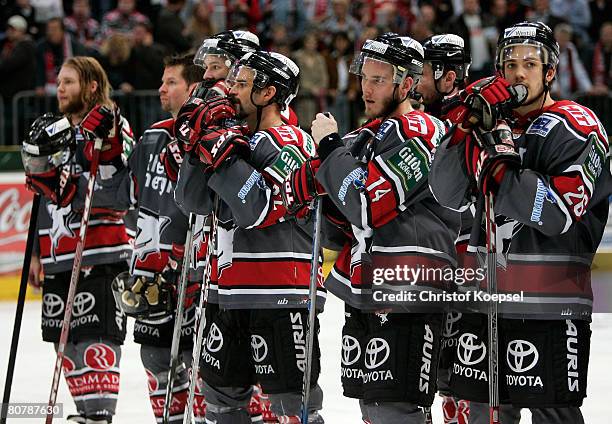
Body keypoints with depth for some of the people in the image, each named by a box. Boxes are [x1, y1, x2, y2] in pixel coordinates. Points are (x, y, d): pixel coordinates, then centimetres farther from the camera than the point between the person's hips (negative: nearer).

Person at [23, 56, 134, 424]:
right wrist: (37, 254, 18)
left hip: (101, 253, -8)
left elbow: (114, 192, -17)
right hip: (57, 253, 8)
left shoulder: (112, 127, -5)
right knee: (68, 340, 9)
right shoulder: (55, 131, 19)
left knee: (95, 337, -11)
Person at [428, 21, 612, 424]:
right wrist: (471, 122, -8)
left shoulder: (575, 127, -6)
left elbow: (559, 213, -18)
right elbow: (447, 193, 3)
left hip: (549, 307, -6)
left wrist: (500, 162, -21)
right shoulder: (493, 122, 14)